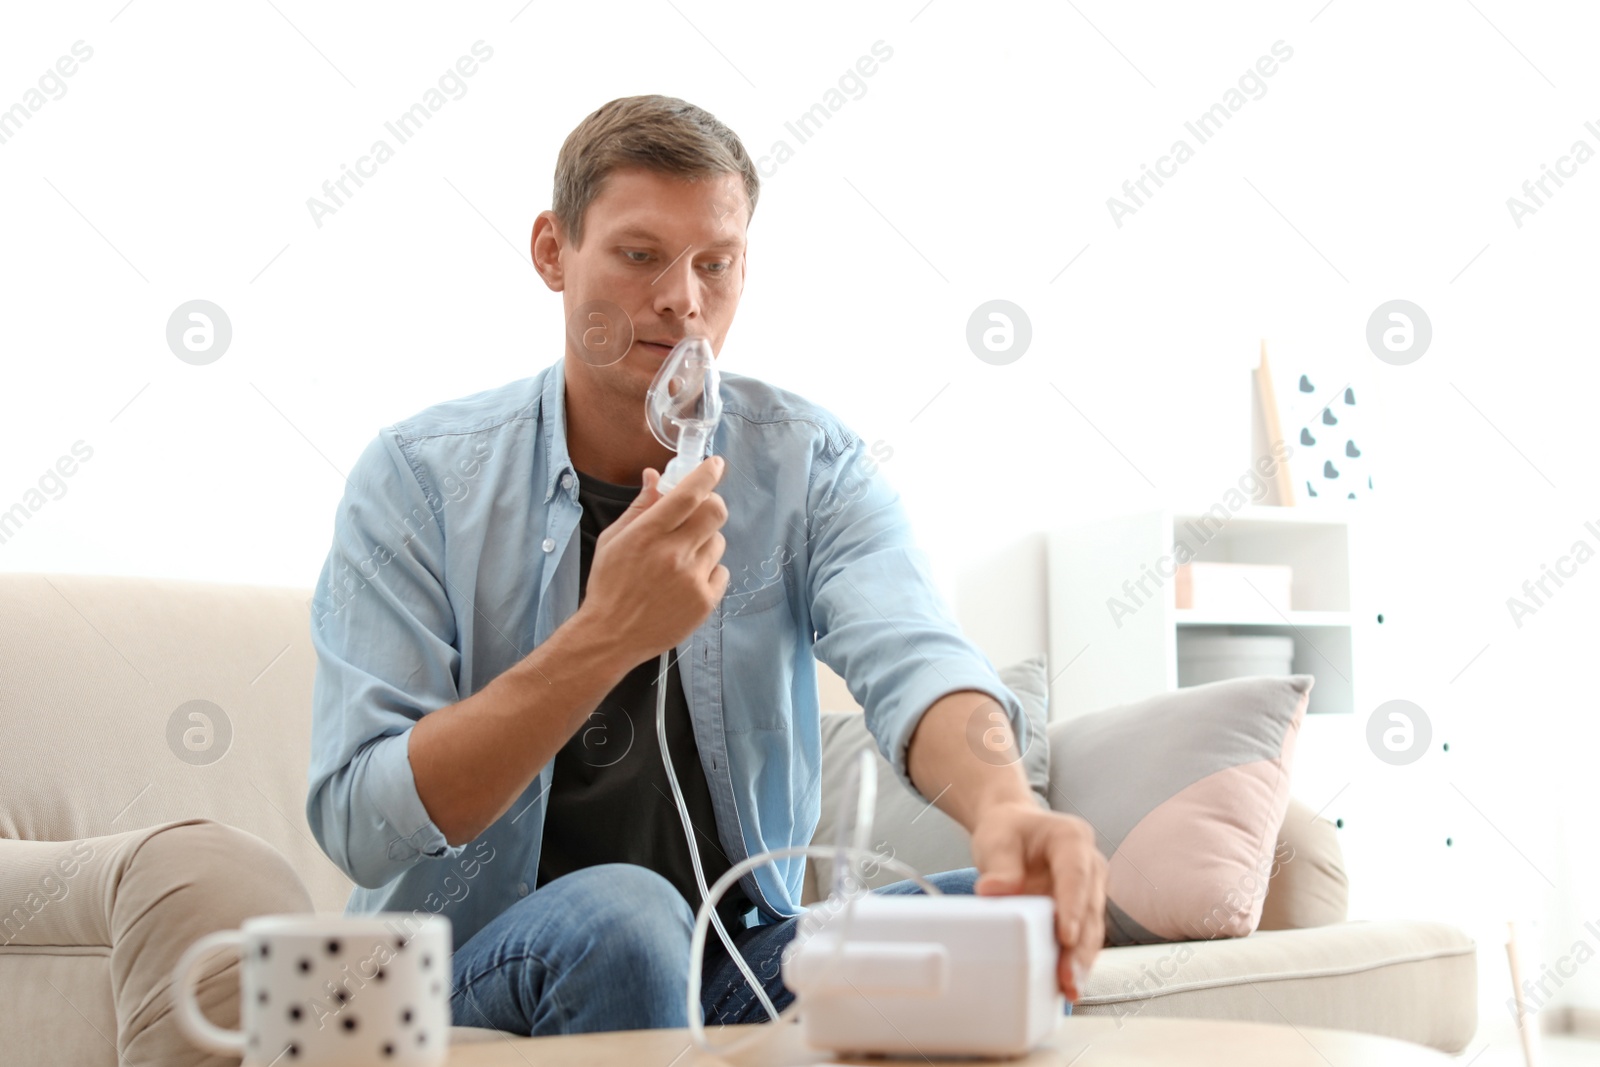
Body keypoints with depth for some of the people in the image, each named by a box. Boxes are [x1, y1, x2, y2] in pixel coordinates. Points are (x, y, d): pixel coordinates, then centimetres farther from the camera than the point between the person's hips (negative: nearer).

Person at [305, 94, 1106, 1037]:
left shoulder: (806, 460, -2)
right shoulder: (419, 475, -9)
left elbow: (915, 661, -21)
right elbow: (360, 825, -17)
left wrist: (1006, 807, -45)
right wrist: (607, 635, -29)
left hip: (739, 956, 3)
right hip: (472, 966, -2)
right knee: (619, 916, -35)